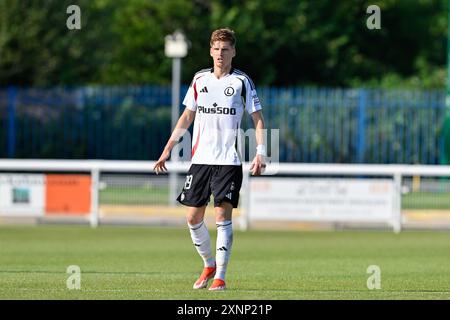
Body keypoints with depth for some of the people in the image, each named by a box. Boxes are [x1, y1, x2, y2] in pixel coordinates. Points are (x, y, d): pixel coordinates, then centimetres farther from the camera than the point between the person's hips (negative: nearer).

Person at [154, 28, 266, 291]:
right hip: (201, 158, 4)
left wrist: (261, 154, -11)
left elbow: (258, 119, 1)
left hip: (229, 161, -4)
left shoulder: (242, 81, 0)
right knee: (193, 217, 2)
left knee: (223, 215, -11)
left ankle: (220, 276, -7)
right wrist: (168, 149, 12)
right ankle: (209, 264, 24)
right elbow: (187, 116, 18)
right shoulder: (200, 79, 10)